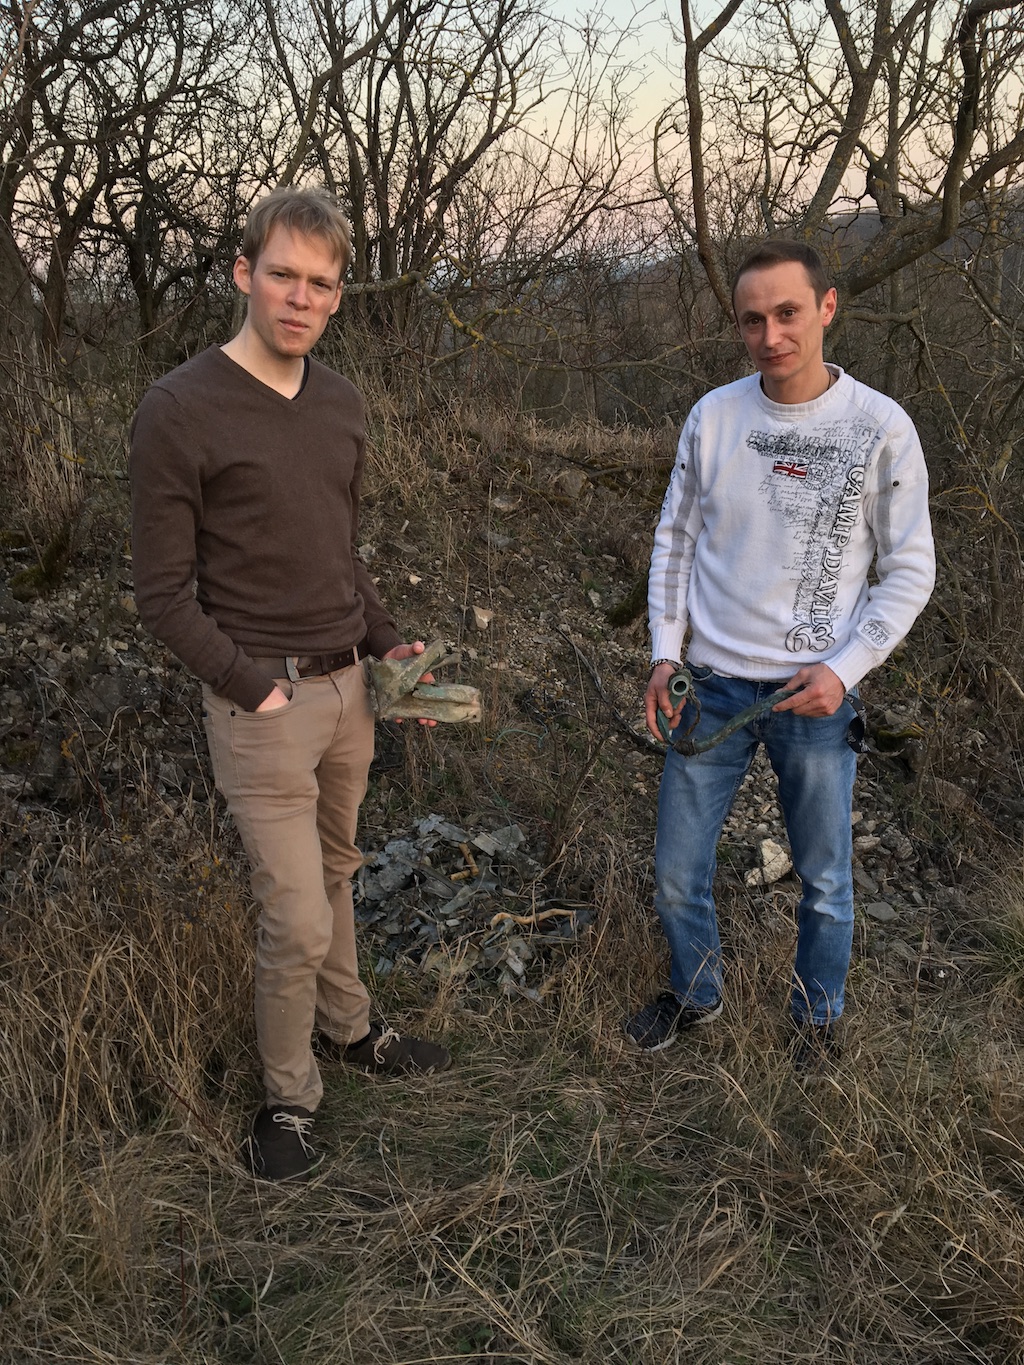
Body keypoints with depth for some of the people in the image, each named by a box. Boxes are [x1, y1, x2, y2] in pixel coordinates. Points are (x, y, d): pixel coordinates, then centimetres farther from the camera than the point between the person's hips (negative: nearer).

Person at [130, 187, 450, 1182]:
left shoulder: (340, 404, 7)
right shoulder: (180, 412, -13)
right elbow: (163, 595, -11)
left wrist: (386, 643, 8)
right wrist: (254, 687, -16)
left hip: (347, 689, 6)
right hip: (261, 705, -6)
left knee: (333, 874, 20)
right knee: (297, 921, -2)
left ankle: (348, 1027, 41)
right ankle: (288, 1096, 22)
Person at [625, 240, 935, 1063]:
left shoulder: (881, 429, -8)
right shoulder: (713, 416, -1)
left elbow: (910, 570, -3)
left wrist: (845, 668, -14)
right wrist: (664, 653, -1)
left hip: (816, 696, -2)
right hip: (713, 686, 2)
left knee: (825, 881, 11)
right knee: (678, 874, 10)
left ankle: (819, 1014, 37)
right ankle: (696, 995, 37)